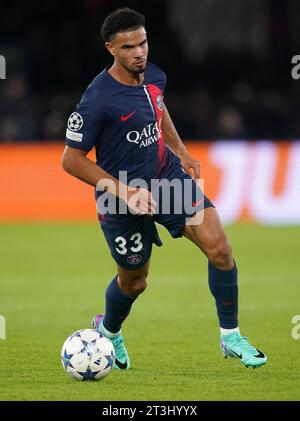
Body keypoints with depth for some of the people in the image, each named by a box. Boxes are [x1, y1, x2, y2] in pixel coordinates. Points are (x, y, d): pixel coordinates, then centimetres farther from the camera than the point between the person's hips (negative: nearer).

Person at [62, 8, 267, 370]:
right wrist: (124, 192, -23)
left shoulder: (154, 76, -4)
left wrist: (181, 152, 11)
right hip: (123, 198, -5)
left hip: (167, 176, 5)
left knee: (219, 248, -14)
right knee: (134, 280, 13)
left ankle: (231, 337, -1)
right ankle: (108, 330, 47)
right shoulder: (98, 99, -25)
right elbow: (72, 160, -20)